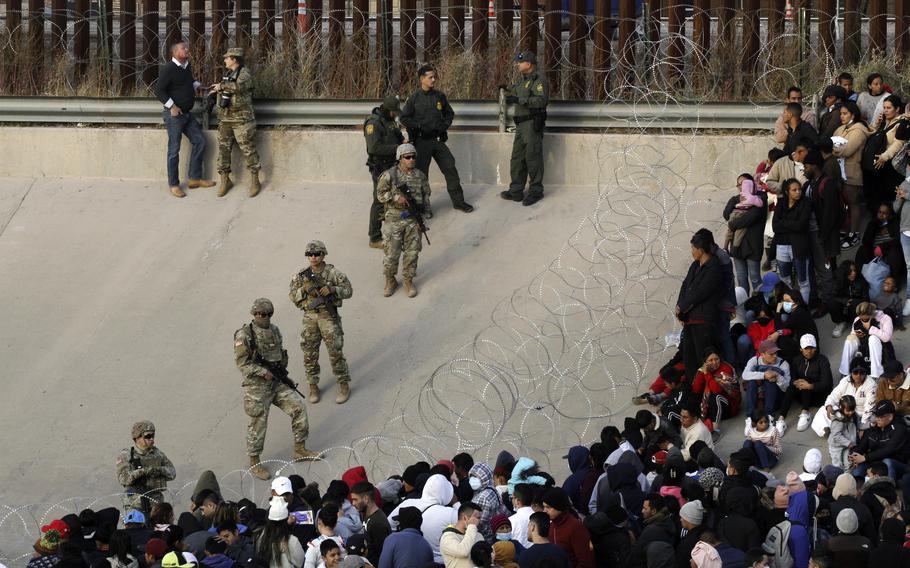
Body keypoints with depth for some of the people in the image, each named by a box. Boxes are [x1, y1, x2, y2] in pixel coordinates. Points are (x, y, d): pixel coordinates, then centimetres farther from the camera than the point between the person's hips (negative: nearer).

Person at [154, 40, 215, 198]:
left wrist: (198, 86, 13)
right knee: (174, 150, -2)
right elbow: (159, 90, -18)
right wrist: (172, 106, -21)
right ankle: (173, 185, 5)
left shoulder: (187, 67, 10)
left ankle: (195, 178, 18)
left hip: (187, 114, 9)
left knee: (199, 141, 9)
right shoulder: (168, 69, -16)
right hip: (174, 114, -9)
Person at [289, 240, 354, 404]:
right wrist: (304, 289, -17)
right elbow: (293, 297, 2)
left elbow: (348, 290, -3)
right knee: (310, 354, 5)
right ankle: (313, 386, 18)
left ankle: (344, 385, 7)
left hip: (329, 316, -3)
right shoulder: (302, 275, 2)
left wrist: (332, 289, -20)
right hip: (310, 317, 3)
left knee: (335, 351, -4)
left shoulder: (333, 273, -5)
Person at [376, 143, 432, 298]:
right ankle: (390, 281, 20)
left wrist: (427, 212, 0)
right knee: (391, 252, 2)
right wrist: (396, 197, -19)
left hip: (413, 219, 3)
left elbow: (426, 196, 11)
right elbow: (380, 194, -5)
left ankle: (409, 281, 20)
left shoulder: (420, 176, 4)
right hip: (394, 219, -3)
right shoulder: (389, 175, -7)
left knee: (411, 252, 6)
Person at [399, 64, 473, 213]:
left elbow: (450, 114, 18)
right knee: (421, 173, 2)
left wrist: (444, 125, -1)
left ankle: (458, 200, 8)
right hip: (421, 141, -3)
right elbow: (404, 118, -2)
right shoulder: (414, 99, -4)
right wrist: (420, 126, -13)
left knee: (450, 168, -1)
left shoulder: (439, 97, 6)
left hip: (437, 139, 3)